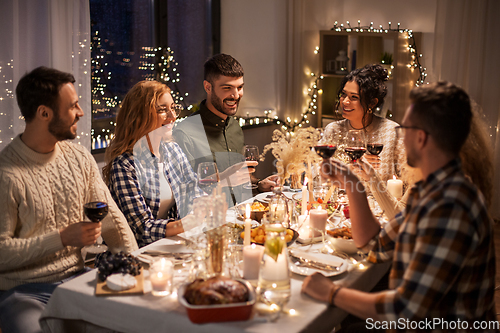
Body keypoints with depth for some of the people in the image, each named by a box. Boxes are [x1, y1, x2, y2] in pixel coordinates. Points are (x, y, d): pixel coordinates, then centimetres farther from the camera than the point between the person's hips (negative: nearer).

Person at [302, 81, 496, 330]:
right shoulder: (429, 192, 7)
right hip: (417, 321, 9)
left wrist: (332, 292, -17)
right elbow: (375, 245, 15)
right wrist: (351, 184, 6)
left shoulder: (450, 209, -27)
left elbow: (407, 310, -29)